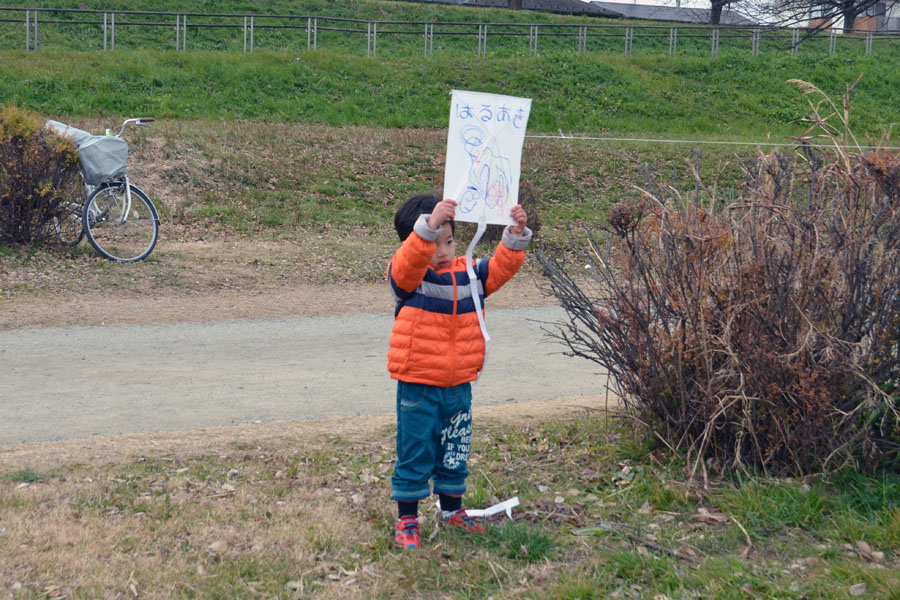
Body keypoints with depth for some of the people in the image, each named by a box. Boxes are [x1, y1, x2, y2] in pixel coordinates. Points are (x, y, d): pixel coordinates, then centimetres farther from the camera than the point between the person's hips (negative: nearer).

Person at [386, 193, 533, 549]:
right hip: (418, 387, -5)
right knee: (415, 454, 3)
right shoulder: (407, 276, -12)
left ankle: (452, 510, 36)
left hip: (459, 386, 5)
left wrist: (516, 235, -18)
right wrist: (431, 224, -48)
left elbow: (501, 267, 0)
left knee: (455, 453, 18)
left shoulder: (468, 275, 5)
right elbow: (411, 259, -33)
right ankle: (407, 520, 14)